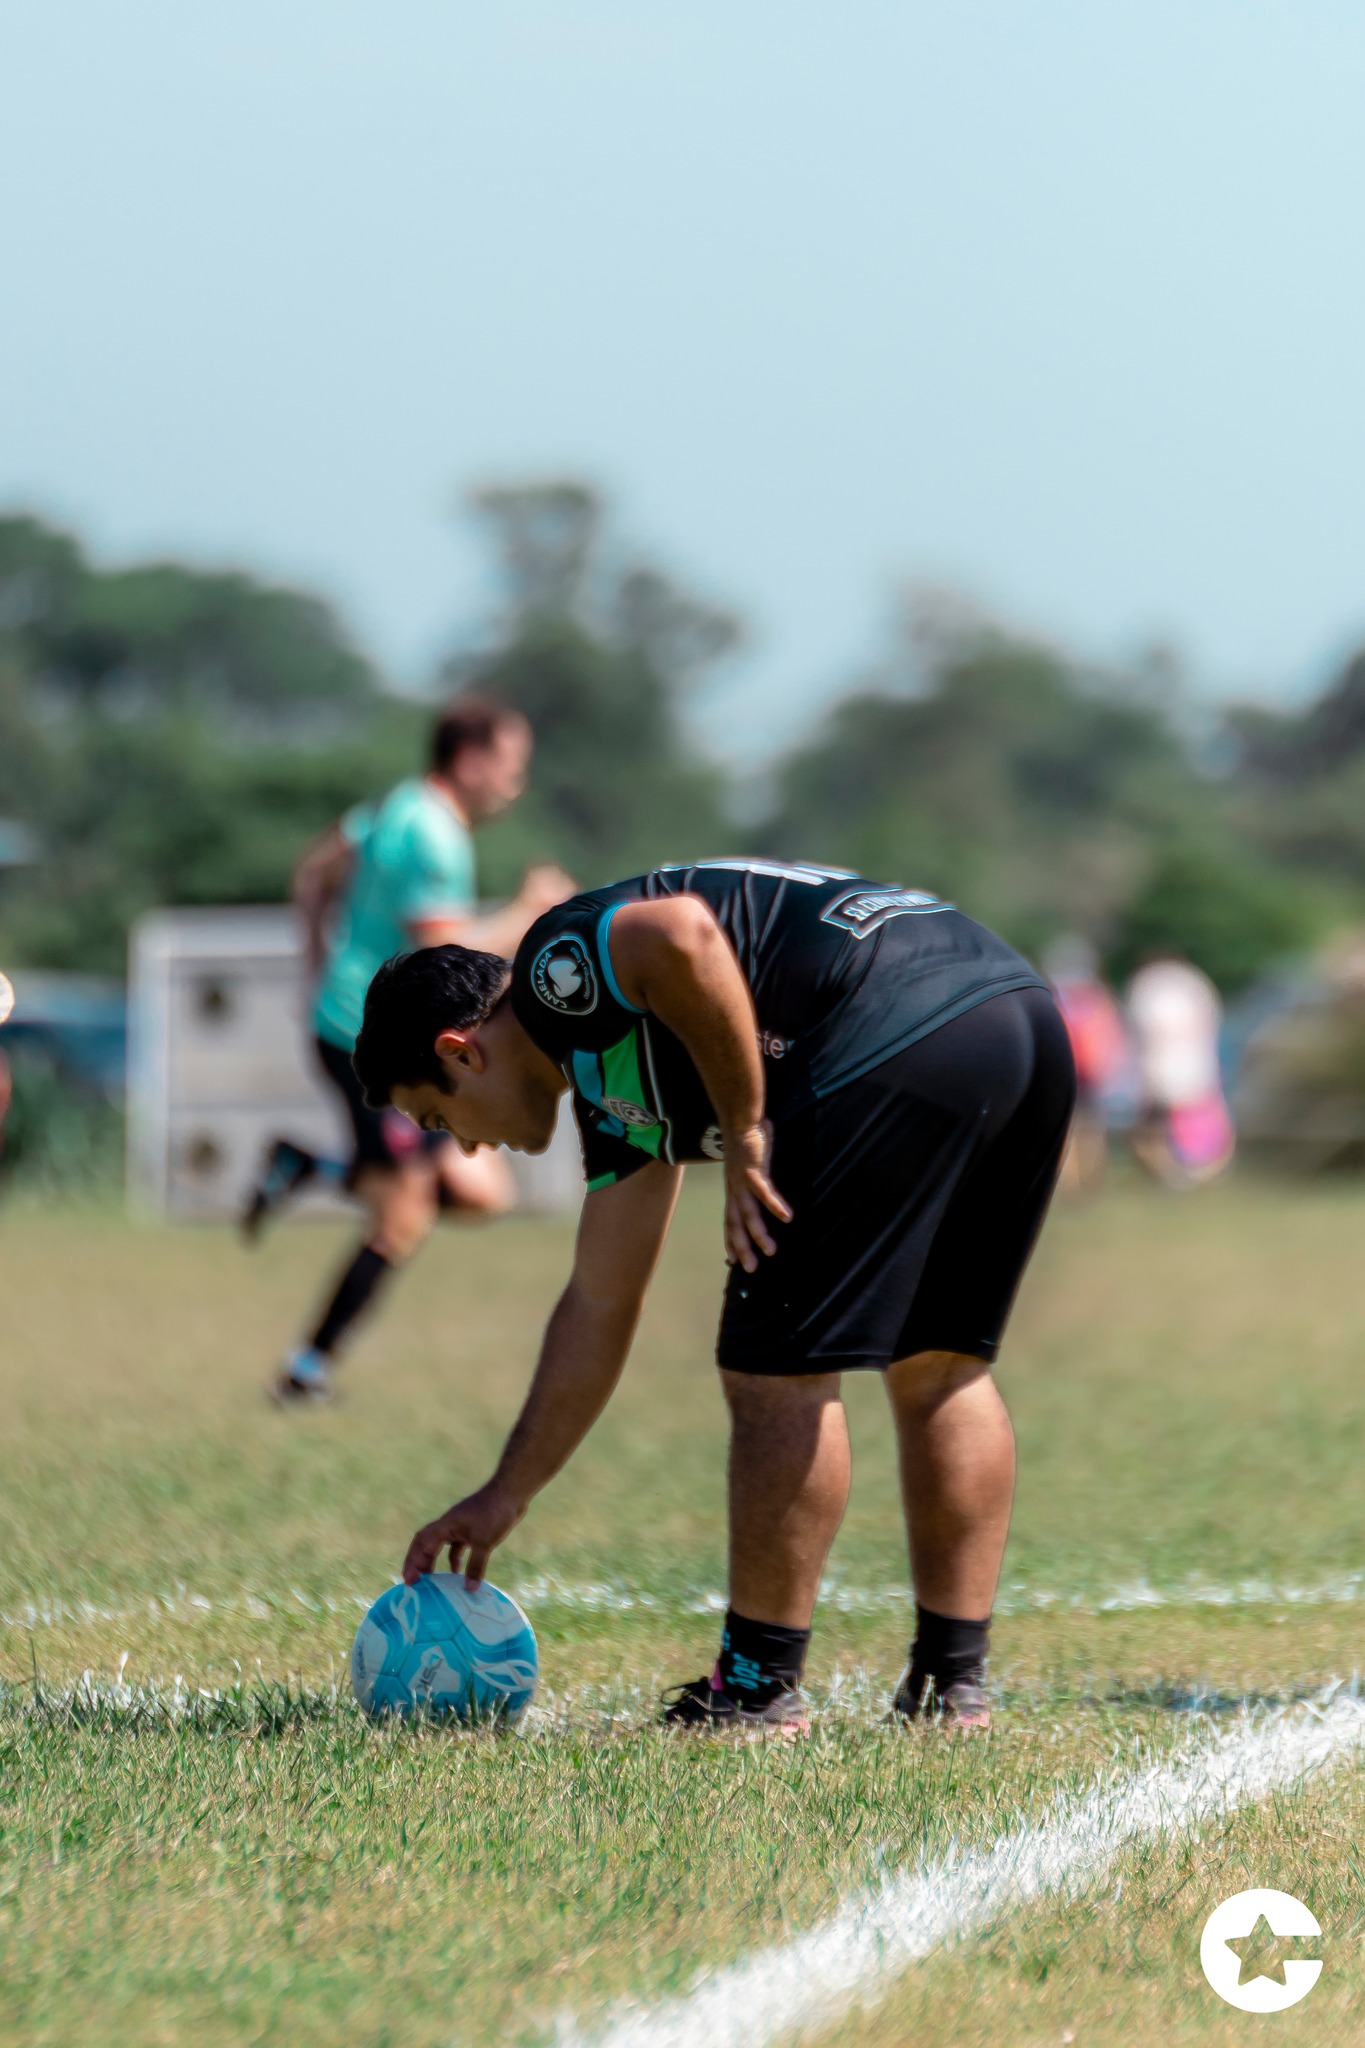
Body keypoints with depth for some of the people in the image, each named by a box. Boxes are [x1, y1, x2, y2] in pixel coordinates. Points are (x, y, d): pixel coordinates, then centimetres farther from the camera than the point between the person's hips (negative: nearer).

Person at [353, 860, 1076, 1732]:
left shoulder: (556, 964, 7)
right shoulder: (613, 1079, 30)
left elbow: (681, 938, -18)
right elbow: (599, 1306, 34)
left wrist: (745, 1134, -9)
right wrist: (505, 1496, 39)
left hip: (905, 1039, -10)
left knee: (779, 1374, 1)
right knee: (939, 1367, 20)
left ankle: (759, 1686, 8)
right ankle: (954, 1679, 22)